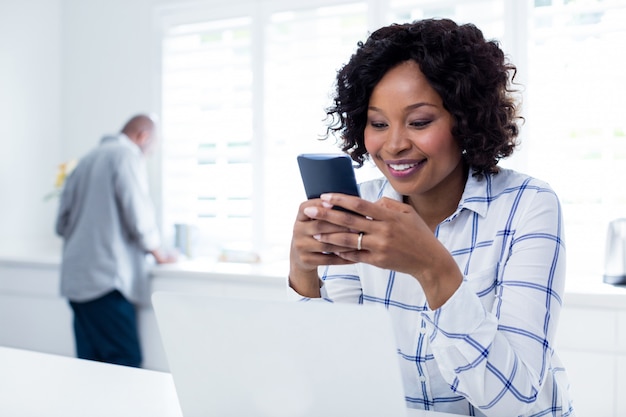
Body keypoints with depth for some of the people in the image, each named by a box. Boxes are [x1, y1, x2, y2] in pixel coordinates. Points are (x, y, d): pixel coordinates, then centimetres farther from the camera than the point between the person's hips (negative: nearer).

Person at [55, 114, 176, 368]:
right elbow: (138, 215, -11)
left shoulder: (87, 160, 19)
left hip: (76, 279, 9)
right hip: (106, 278, -9)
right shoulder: (128, 156, -5)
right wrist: (159, 254, 4)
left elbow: (62, 223, 21)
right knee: (125, 365, -9)